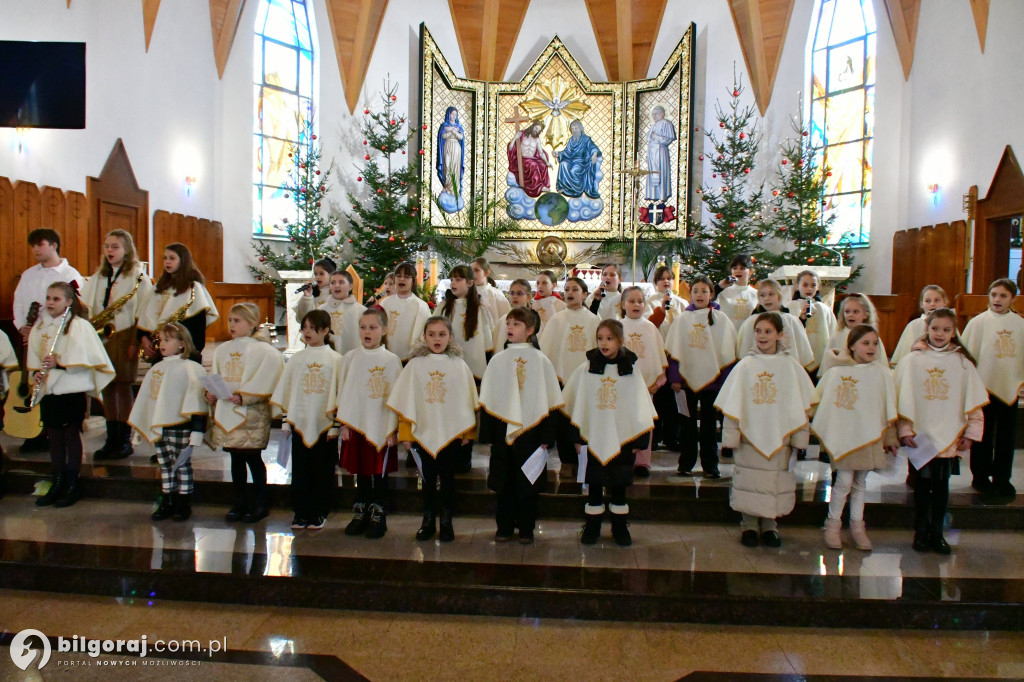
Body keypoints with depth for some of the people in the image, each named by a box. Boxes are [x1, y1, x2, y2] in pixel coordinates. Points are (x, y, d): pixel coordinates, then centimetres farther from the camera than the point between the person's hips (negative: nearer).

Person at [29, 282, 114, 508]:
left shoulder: (80, 325, -8)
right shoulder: (40, 326, 11)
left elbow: (87, 357, -15)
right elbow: (33, 355, 14)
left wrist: (60, 363, -23)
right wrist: (36, 372, -3)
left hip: (71, 389, -6)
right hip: (48, 389, 6)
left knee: (71, 434, 1)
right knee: (53, 436, 11)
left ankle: (73, 485, 12)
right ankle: (58, 483, 22)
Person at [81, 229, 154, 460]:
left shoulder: (138, 276, -3)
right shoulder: (98, 276, 15)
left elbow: (143, 313, -8)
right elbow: (88, 306, 14)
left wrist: (136, 341, -13)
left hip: (123, 336, -5)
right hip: (100, 336, 6)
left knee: (123, 385, -3)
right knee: (107, 387, 6)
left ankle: (125, 440, 5)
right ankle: (112, 439, 13)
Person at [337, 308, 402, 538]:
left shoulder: (391, 360, -2)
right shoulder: (351, 358, 4)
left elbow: (395, 396, -3)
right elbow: (344, 392, 6)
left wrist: (393, 429, -6)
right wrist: (343, 423, 1)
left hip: (381, 427, -2)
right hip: (356, 424, 2)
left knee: (380, 472, 4)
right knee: (361, 472, 10)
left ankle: (378, 516, 16)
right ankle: (360, 513, 23)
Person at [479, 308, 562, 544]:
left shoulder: (540, 360, -1)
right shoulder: (498, 359, 3)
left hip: (531, 429, -1)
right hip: (503, 429, 1)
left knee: (528, 482, 7)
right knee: (503, 482, 7)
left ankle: (526, 529, 16)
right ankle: (504, 527, 17)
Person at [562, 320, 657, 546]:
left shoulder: (631, 371, -2)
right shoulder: (586, 370, -3)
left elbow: (640, 408, 1)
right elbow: (577, 405, 2)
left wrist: (640, 440, -1)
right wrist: (576, 436, 1)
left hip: (622, 438, 0)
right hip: (593, 438, 0)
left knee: (619, 485, 11)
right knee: (594, 485, 9)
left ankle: (620, 527, 24)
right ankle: (592, 527, 21)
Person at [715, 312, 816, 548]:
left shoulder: (790, 366, 1)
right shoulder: (745, 365, -1)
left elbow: (799, 405, 2)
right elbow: (732, 404, -1)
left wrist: (799, 437, -1)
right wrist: (730, 435, -4)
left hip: (779, 436, 1)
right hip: (749, 434, 0)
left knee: (776, 482, 8)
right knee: (749, 483, 6)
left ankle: (770, 525, 24)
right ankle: (749, 525, 20)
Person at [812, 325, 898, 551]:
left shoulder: (882, 374, 4)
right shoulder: (836, 373, -2)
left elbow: (889, 409, 9)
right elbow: (822, 404, 2)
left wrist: (890, 437, 10)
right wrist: (816, 430, 0)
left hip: (870, 436, 3)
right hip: (843, 436, -2)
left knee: (860, 482, 11)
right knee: (844, 481, -6)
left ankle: (857, 526, 24)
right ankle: (833, 524, 11)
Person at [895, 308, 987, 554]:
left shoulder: (963, 363, 2)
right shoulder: (912, 361, -2)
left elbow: (974, 402, 4)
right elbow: (903, 398, -2)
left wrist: (970, 433, 0)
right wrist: (904, 430, -6)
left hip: (950, 438, 1)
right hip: (920, 437, -1)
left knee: (941, 485, 9)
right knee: (923, 484, 7)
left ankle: (936, 533, 20)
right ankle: (921, 531, 18)